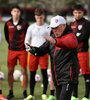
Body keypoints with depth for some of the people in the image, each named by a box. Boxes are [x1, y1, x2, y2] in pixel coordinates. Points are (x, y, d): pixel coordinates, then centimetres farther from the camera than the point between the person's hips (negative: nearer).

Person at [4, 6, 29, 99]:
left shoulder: (24, 23, -4)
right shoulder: (8, 24, 3)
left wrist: (25, 45, 2)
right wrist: (11, 44, 12)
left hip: (22, 50, -2)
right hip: (11, 50, 2)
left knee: (24, 71, -2)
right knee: (10, 71, 2)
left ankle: (25, 92, 7)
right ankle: (11, 92, 13)